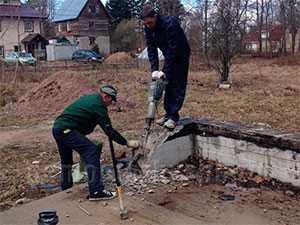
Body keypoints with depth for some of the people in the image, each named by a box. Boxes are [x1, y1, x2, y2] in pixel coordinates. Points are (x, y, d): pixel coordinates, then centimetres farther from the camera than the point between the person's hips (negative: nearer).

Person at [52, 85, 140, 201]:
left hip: (57, 127, 10)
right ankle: (96, 191, -19)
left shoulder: (89, 97, 17)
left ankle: (66, 187, 43)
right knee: (91, 151, -15)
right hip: (66, 130, -10)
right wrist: (127, 143, -6)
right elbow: (109, 130, -12)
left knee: (66, 160, 25)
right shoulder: (98, 105, -11)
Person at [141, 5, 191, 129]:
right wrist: (154, 69, -19)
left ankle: (174, 116, -6)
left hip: (181, 55, -6)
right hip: (169, 56, 7)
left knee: (178, 86, -8)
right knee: (168, 85, 6)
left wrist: (164, 71, -30)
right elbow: (151, 49, -10)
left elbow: (172, 49, -32)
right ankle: (168, 113, 13)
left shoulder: (170, 23, -32)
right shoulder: (148, 28, -11)